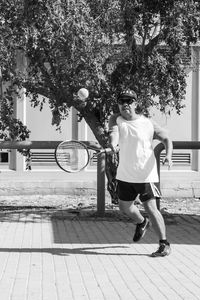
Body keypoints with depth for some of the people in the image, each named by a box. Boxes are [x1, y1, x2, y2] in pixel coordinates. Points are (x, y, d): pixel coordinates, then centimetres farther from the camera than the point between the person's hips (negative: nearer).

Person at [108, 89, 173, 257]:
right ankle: (142, 223, 48)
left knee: (151, 208, -13)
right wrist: (113, 142, -45)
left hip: (146, 175, -4)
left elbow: (166, 138, 2)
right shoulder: (116, 119, -1)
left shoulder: (148, 123, -6)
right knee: (125, 207, 17)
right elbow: (113, 131, -22)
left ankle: (165, 244, -2)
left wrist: (168, 155, -17)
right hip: (125, 175, 4)